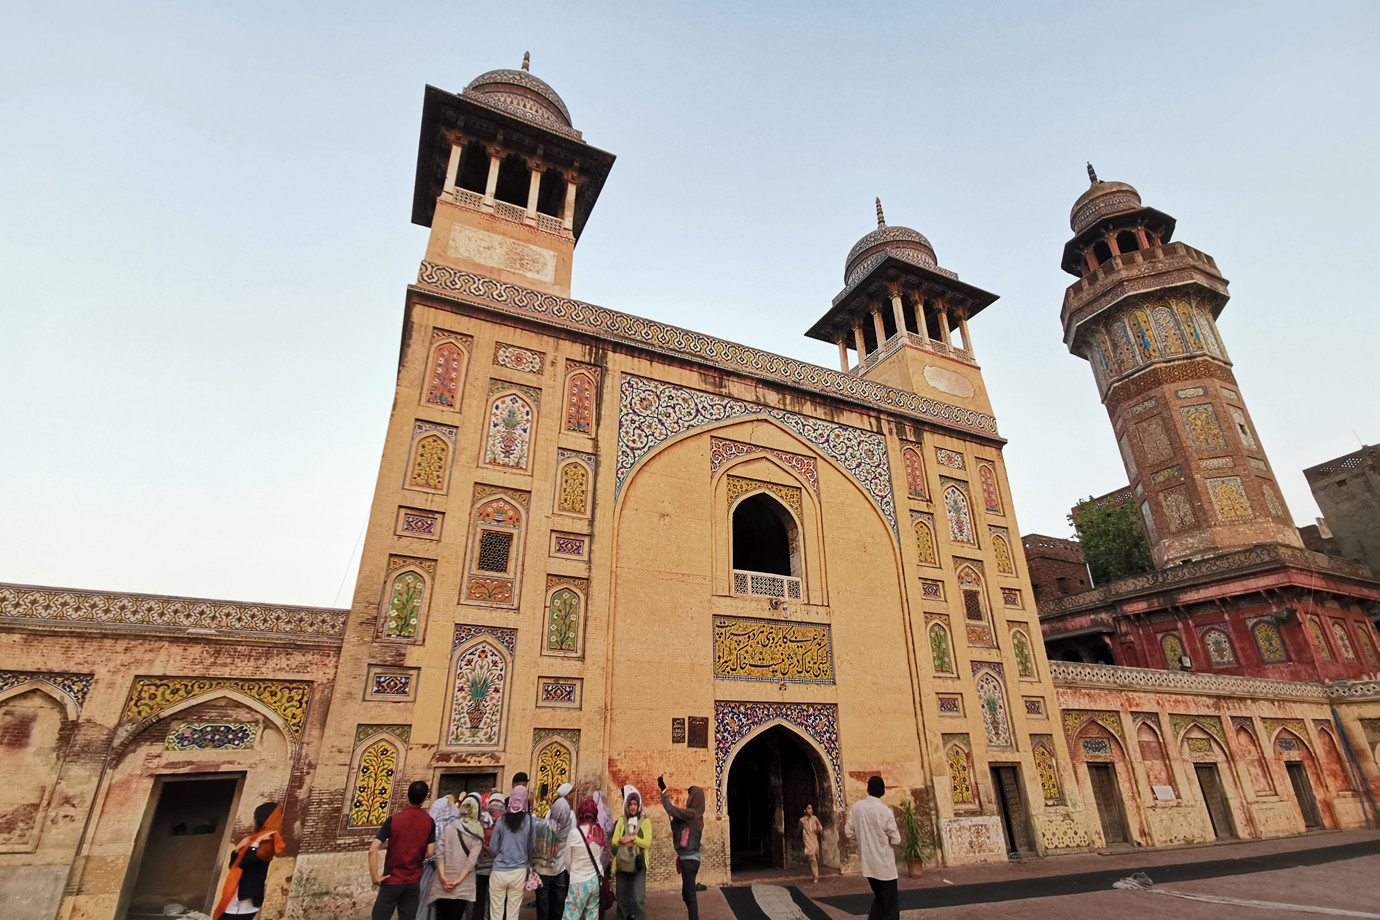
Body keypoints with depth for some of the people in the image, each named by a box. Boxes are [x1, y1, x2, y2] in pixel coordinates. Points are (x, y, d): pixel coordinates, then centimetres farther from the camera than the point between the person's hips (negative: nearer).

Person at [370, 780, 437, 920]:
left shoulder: (393, 820, -11)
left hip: (392, 880, -2)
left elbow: (372, 850, -16)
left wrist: (375, 877, -8)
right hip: (414, 881, 2)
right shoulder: (429, 822, -4)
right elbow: (429, 853, -3)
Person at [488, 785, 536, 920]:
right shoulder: (531, 822, -8)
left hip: (499, 872, -1)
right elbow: (532, 848, -1)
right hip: (519, 872, 1)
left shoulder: (502, 821, -9)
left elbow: (492, 848, -1)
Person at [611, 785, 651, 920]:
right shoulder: (621, 821, 10)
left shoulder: (645, 821, 3)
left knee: (639, 899, -9)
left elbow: (647, 843, -5)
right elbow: (614, 841, 4)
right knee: (622, 898, 9)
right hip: (622, 864, 3)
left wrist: (633, 838, -16)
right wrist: (625, 842, -15)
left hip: (638, 865, -3)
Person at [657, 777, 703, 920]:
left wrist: (663, 790, -15)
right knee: (687, 894, 18)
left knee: (690, 894, -2)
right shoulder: (697, 815, 9)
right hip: (692, 858, 9)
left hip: (688, 859, -9)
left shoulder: (691, 813, -18)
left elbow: (670, 810, -19)